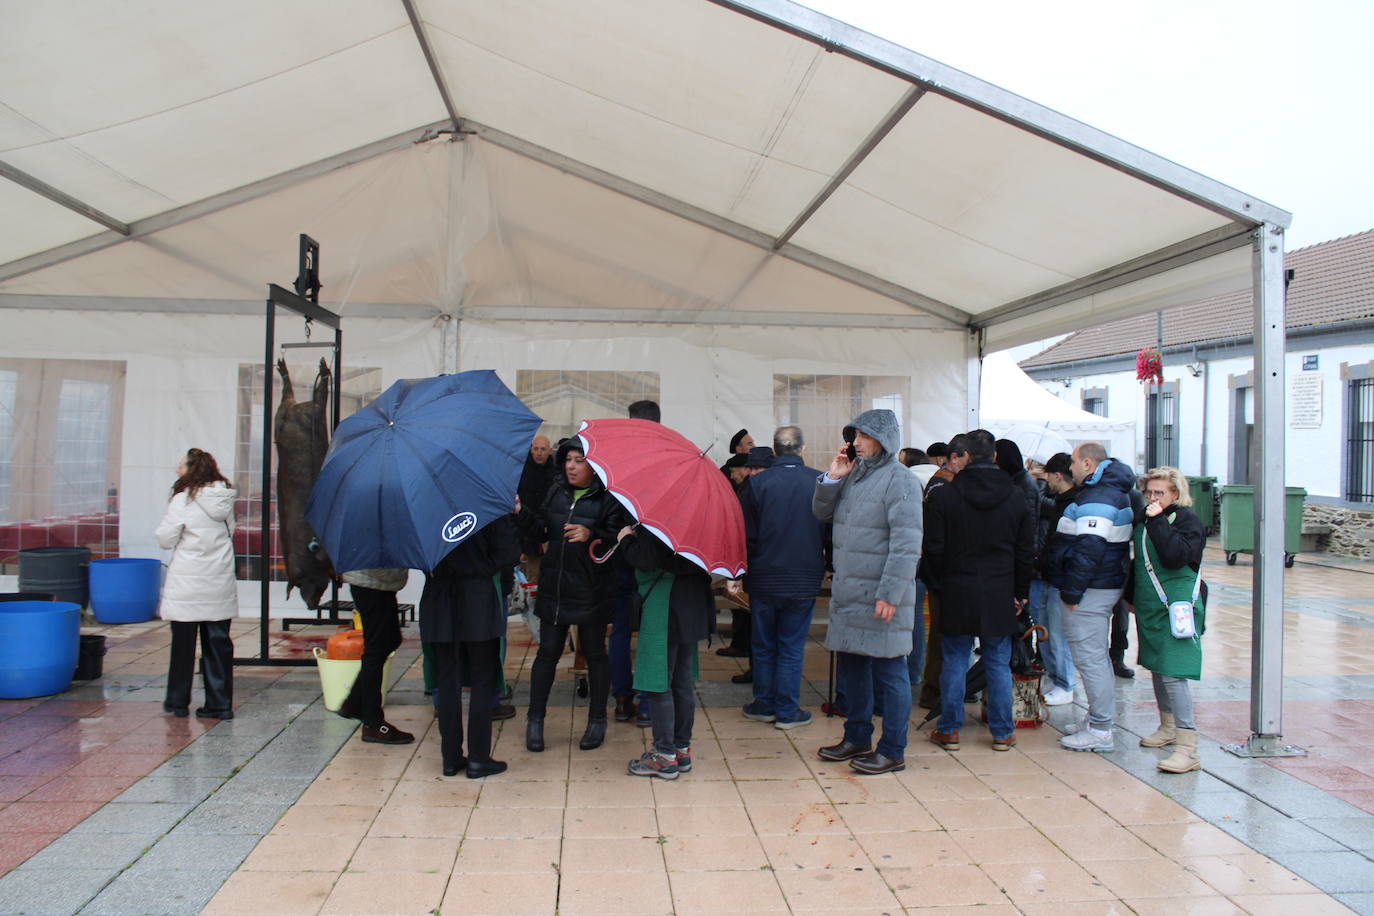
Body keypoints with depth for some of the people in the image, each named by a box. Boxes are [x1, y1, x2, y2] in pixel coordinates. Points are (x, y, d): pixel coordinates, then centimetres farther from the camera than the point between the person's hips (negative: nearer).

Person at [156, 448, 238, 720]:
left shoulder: (183, 500, -12)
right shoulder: (225, 498, 4)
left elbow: (165, 539, -8)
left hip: (187, 585, -4)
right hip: (220, 583, 4)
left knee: (183, 643, 8)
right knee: (218, 642, 8)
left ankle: (178, 702, 19)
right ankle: (221, 703, 10)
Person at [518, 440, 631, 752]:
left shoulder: (608, 497, -8)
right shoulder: (556, 491, 8)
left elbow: (618, 537, -16)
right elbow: (541, 532, 7)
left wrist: (592, 535, -32)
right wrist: (523, 513, -10)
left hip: (591, 588, -4)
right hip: (554, 585, 4)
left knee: (594, 652, 9)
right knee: (548, 651, 9)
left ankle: (597, 720, 24)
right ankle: (535, 719, 21)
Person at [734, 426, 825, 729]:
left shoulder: (757, 482, -9)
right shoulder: (820, 482, -7)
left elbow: (744, 534, -5)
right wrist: (826, 567, 16)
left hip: (764, 579, 0)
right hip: (804, 581, 0)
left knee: (764, 645, 14)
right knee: (792, 648, 9)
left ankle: (764, 705, 24)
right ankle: (787, 711, 14)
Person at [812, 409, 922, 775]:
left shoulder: (899, 480, -13)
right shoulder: (853, 474, 13)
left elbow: (906, 545, -18)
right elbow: (821, 512, 17)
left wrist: (890, 594, -22)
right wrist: (832, 478, 2)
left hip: (881, 597, -8)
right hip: (848, 593, 8)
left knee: (889, 672, 2)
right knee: (851, 668, 17)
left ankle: (893, 751, 12)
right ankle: (857, 738, 32)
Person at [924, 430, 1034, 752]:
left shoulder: (943, 496, -7)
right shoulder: (1016, 499, 2)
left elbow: (933, 549, -6)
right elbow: (1026, 552, 6)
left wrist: (937, 585, 6)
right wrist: (1020, 592, 14)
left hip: (957, 594, -2)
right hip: (1000, 595, 2)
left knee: (955, 662, 6)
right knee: (998, 664, 9)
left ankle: (949, 730, 12)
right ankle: (1002, 733, 16)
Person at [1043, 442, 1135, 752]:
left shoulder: (1096, 500, -20)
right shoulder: (1113, 491, 16)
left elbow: (1089, 550, -26)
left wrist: (1071, 591, -20)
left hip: (1089, 591, -11)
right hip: (1105, 585, 11)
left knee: (1090, 658, -6)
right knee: (1097, 655, 18)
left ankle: (1100, 732, -1)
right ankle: (1098, 720, 27)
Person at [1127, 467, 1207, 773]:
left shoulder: (1187, 519, -10)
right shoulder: (1143, 518, 11)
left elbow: (1176, 556, -27)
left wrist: (1157, 521, -23)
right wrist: (1132, 595, 22)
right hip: (1150, 607, 8)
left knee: (1173, 674, -14)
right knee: (1157, 668, 19)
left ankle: (1188, 748, -13)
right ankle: (1168, 727, 37)